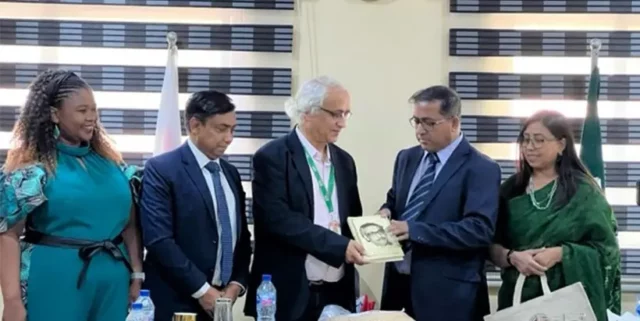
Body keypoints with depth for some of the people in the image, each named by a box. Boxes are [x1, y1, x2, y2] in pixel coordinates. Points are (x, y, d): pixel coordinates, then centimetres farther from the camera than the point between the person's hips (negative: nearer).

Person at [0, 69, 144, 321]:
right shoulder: (32, 167, -5)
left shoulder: (110, 162, 10)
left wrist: (136, 273, 7)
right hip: (55, 281, -5)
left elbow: (130, 223, 14)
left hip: (112, 280, 5)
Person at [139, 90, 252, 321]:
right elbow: (159, 240, -16)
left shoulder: (230, 173, 13)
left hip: (220, 301, 6)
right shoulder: (161, 169, -8)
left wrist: (235, 285, -1)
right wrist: (202, 290, -16)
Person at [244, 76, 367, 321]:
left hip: (338, 293, 6)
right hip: (289, 294, -6)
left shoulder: (344, 161, 12)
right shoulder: (272, 157, -8)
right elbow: (279, 219, -18)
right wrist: (339, 245, -20)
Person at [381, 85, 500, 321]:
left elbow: (480, 229, -19)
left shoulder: (480, 169, -10)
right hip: (398, 283, 6)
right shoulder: (407, 158, 11)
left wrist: (415, 230, -25)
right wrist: (387, 212, -2)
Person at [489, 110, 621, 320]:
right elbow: (491, 245, 3)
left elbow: (605, 249, -5)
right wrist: (512, 256, -17)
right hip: (519, 296, 3)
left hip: (570, 298, -2)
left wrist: (560, 254, -18)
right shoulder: (511, 188, 6)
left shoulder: (583, 191, -2)